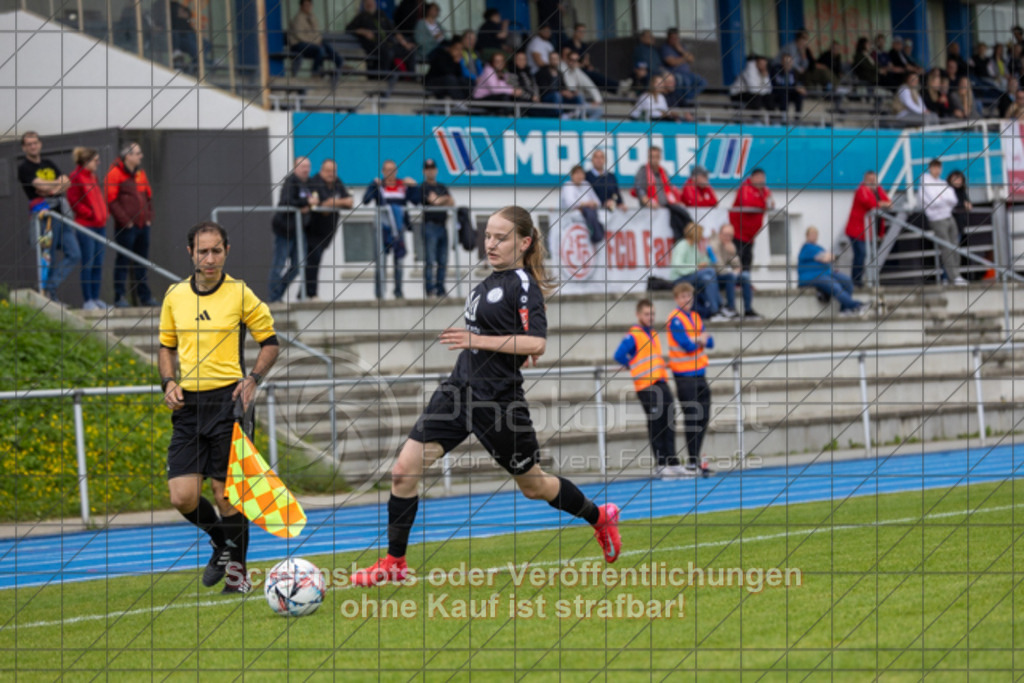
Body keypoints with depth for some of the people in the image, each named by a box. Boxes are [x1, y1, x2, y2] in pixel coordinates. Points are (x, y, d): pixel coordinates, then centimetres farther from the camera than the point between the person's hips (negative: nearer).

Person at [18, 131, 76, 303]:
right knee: (49, 259, -4)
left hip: (60, 214, 7)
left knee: (74, 255, 0)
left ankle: (50, 288, 3)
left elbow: (67, 183, 8)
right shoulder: (24, 168, -2)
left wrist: (51, 188, -11)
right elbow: (40, 185, -14)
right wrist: (59, 182, 2)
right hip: (45, 216, -7)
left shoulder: (49, 165, 19)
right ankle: (48, 295, 3)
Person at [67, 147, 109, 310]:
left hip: (100, 226, 8)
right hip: (85, 226, -8)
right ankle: (87, 300, -2)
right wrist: (90, 213, -14)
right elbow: (74, 201, -13)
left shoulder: (93, 177, 17)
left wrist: (105, 212, 8)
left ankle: (95, 298, 14)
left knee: (98, 265, 8)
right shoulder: (76, 177, -8)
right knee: (88, 264, -6)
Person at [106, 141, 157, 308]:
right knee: (123, 262, -3)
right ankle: (120, 297, -1)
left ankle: (144, 296, 19)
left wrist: (149, 217, 9)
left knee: (142, 262, 12)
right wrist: (125, 220, -15)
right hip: (126, 227, -7)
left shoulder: (140, 173, 15)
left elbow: (148, 196, 21)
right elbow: (111, 201, -12)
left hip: (143, 225, 7)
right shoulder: (115, 174, -8)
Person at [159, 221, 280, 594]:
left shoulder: (240, 294, -2)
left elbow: (270, 341, 7)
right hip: (188, 405, 3)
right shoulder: (175, 295, 9)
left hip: (228, 400, -3)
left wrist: (253, 379, -9)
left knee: (226, 493, -4)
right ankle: (223, 543, 25)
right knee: (182, 497, -5)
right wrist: (169, 382, 3)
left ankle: (237, 569, 17)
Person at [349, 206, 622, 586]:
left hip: (497, 398, -8)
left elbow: (536, 344, -24)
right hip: (460, 390, 8)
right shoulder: (492, 280, 11)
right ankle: (394, 563, 5)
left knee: (532, 485, 11)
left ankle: (600, 517, 37)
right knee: (405, 469, -4)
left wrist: (478, 340, -27)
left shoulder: (523, 284, -13)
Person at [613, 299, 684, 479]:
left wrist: (663, 362, 13)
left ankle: (673, 463, 12)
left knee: (669, 424, 7)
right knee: (655, 426, -4)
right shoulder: (632, 336, -7)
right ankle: (661, 465, 1)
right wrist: (634, 367, -3)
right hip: (646, 387, -8)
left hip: (661, 382, 8)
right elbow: (619, 356, -15)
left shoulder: (654, 334, 18)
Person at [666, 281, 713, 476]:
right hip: (684, 375, -7)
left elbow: (710, 342, 8)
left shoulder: (696, 317, 12)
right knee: (691, 418, -7)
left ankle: (696, 459, 20)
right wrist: (700, 340, -1)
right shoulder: (676, 319, -11)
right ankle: (691, 462, -2)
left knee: (703, 417, 9)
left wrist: (701, 339, -14)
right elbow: (687, 345, -20)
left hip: (699, 373, 7)